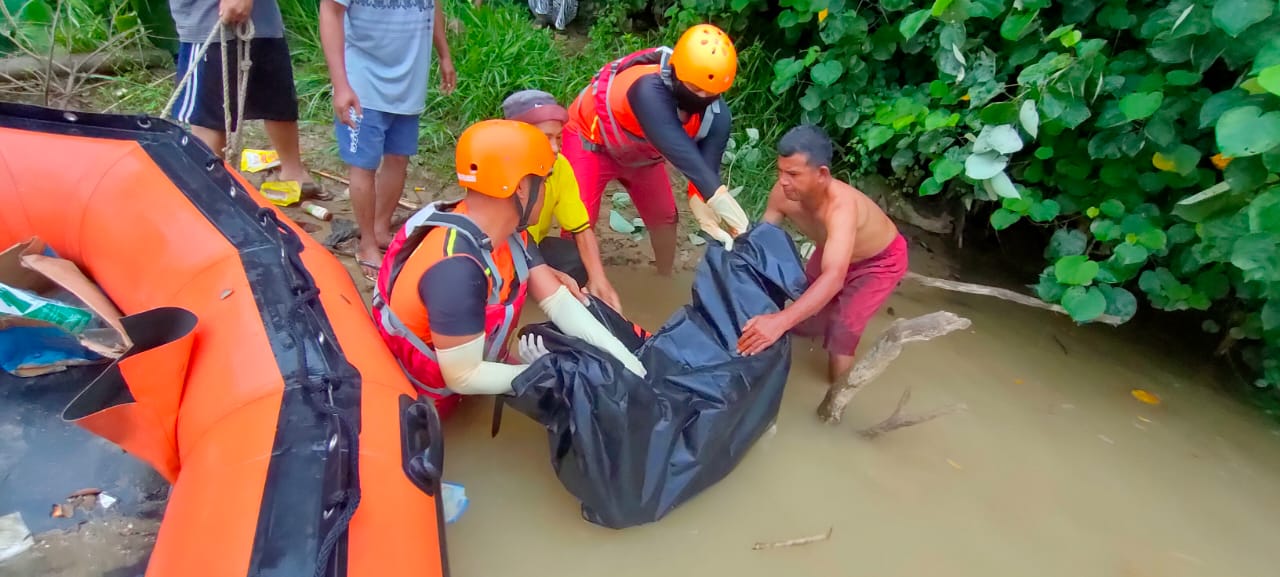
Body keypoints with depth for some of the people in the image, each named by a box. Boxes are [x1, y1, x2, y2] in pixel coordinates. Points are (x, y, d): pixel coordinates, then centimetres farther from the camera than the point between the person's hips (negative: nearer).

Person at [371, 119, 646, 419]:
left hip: (472, 366, 6)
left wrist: (626, 361, -21)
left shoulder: (509, 231, -9)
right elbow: (463, 377, -29)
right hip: (425, 394, -6)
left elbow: (560, 302, -11)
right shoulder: (457, 268, -35)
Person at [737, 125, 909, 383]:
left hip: (881, 260, -6)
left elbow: (834, 278, -59)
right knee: (802, 322, 11)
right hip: (834, 251, 6)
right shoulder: (783, 194, -29)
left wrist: (781, 320, -71)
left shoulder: (841, 206, -46)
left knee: (841, 332, -18)